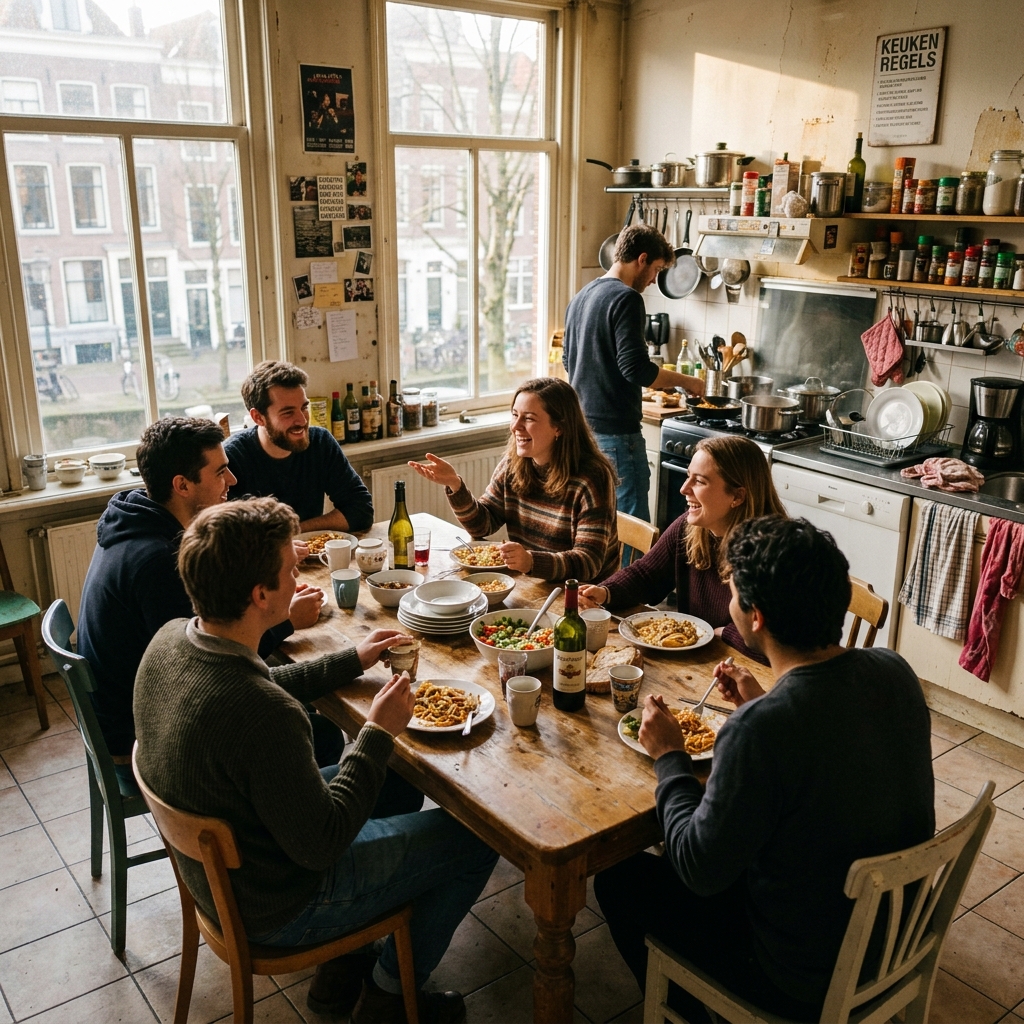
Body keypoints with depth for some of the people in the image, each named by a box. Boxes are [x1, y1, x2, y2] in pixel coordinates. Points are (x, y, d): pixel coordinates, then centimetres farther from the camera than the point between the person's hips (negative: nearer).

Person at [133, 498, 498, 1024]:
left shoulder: (170, 639, -12)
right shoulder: (262, 714, -39)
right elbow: (320, 846, -27)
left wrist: (352, 661, 9)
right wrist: (378, 734, -19)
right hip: (275, 909, -8)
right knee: (475, 837, 3)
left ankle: (343, 964, 33)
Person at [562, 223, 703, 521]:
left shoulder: (580, 297, 13)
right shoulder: (626, 298, -14)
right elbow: (637, 369, -21)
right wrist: (685, 381, -7)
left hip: (582, 426, 9)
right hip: (615, 431, -9)